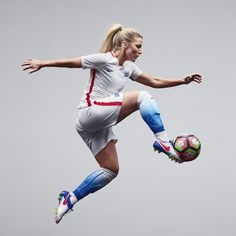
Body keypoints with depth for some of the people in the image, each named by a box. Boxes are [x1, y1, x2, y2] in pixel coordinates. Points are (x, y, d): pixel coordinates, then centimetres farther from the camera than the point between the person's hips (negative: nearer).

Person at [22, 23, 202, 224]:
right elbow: (71, 62, -4)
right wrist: (42, 64, -2)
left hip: (99, 125, 9)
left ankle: (69, 199, 8)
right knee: (142, 97, -18)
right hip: (90, 112, -9)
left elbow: (154, 82, 21)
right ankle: (163, 142, -22)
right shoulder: (104, 59, -9)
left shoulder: (128, 67, 15)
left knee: (111, 170, 6)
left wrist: (183, 81, 15)